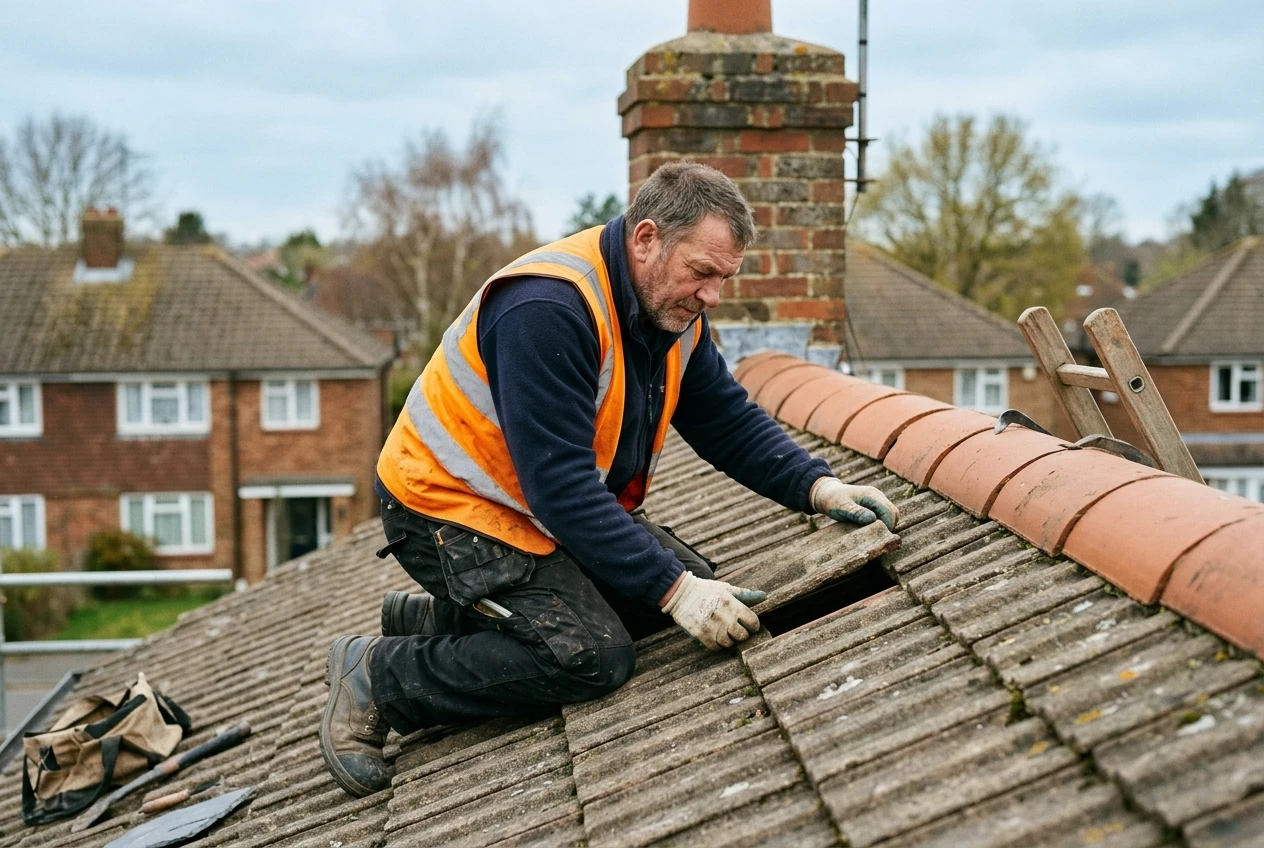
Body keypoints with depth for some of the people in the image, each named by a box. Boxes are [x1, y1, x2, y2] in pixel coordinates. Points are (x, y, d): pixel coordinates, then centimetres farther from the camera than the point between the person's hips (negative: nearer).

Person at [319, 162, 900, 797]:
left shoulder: (675, 310, -1)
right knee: (594, 656, -21)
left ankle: (434, 619, 13)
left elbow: (729, 422, 4)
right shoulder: (546, 308, -31)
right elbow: (559, 483, -33)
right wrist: (672, 589, -34)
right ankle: (375, 676, -5)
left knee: (690, 581, 4)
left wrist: (817, 487, -13)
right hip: (449, 506, -10)